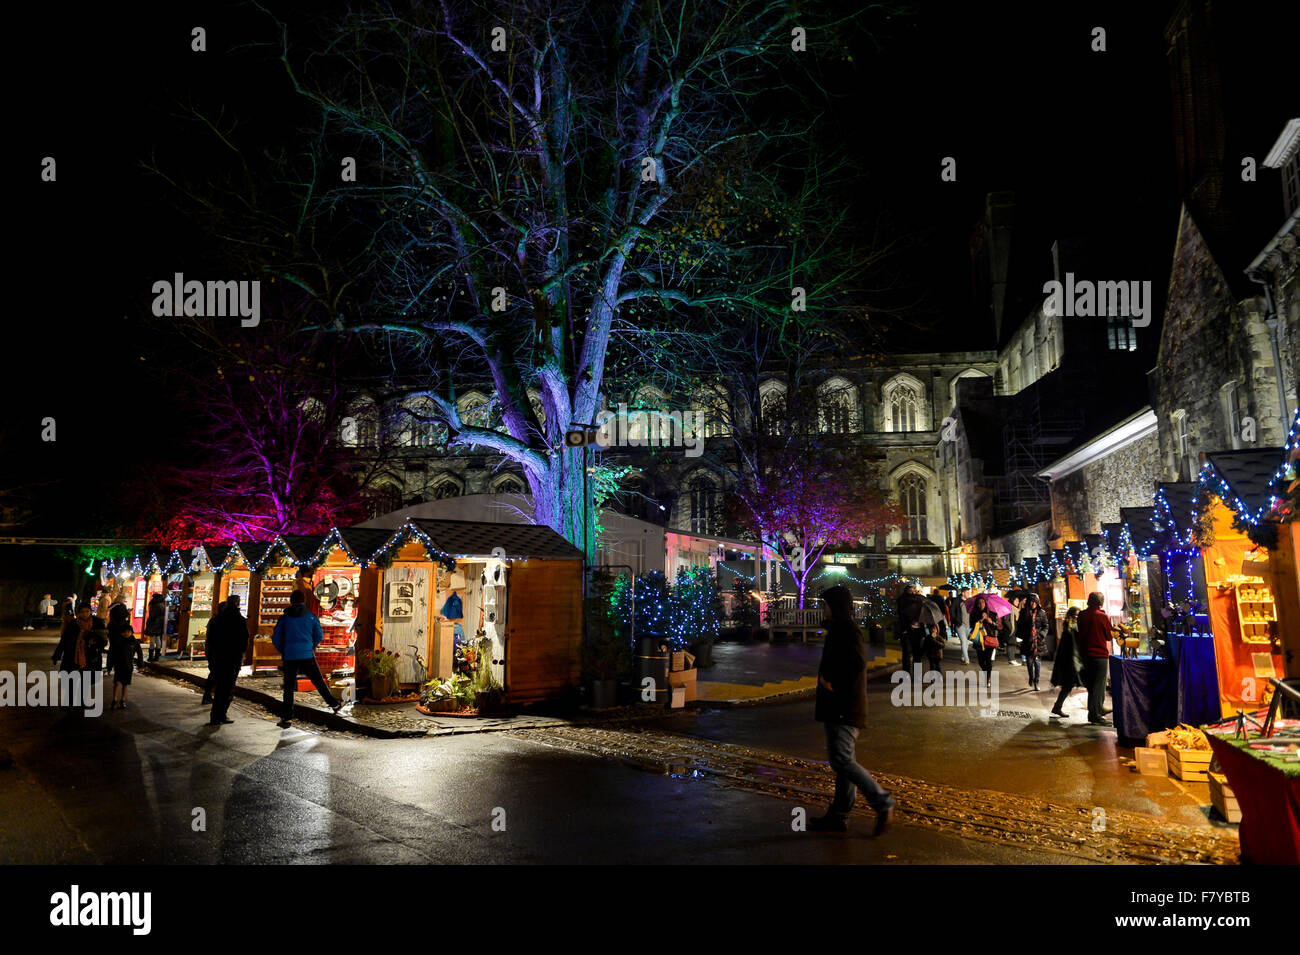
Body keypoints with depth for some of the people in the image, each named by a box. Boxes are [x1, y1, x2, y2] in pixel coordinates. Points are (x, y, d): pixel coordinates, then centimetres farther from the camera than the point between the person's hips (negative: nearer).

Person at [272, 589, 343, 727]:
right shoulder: (311, 616, 3)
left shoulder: (285, 618, 3)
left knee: (289, 687, 6)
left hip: (289, 657, 0)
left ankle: (288, 718, 4)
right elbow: (319, 636, 4)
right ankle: (334, 704, 14)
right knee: (319, 682, 11)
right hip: (307, 656, 0)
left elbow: (276, 638, 3)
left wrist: (282, 651, 20)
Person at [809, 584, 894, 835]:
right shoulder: (839, 630, 17)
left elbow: (857, 664, -26)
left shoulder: (848, 631, -14)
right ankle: (838, 816, 19)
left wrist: (832, 683, -16)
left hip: (844, 710, -10)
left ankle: (882, 803, -2)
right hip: (838, 709, 10)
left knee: (842, 761, -11)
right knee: (843, 762, 12)